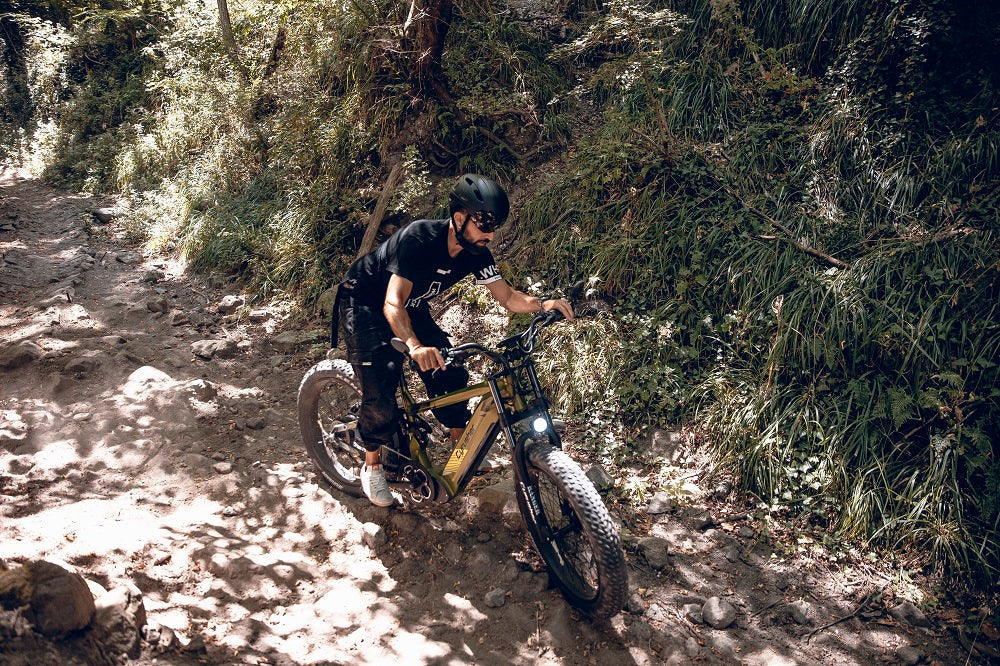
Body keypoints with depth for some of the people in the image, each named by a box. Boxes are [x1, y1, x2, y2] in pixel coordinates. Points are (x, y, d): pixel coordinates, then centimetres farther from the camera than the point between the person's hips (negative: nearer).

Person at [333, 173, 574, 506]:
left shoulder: (476, 253, -16)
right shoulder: (419, 238, -36)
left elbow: (509, 297, -11)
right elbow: (393, 304, -43)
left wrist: (543, 303, -33)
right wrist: (415, 346, -61)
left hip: (411, 308, 6)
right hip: (363, 304, -6)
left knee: (450, 374, -6)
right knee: (380, 390, -18)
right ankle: (372, 463, 5)